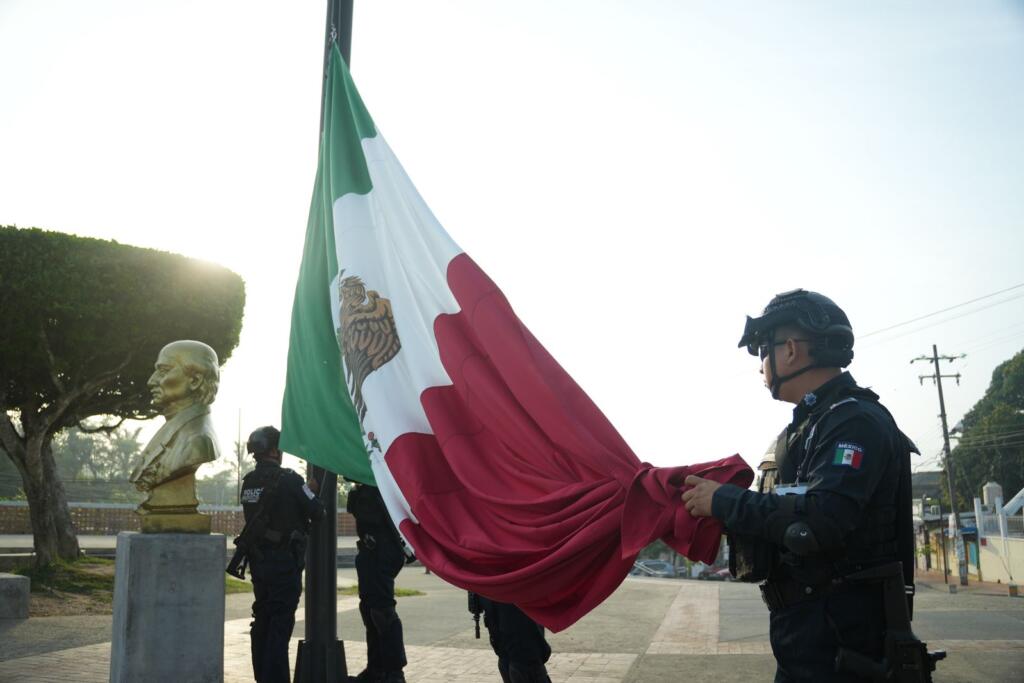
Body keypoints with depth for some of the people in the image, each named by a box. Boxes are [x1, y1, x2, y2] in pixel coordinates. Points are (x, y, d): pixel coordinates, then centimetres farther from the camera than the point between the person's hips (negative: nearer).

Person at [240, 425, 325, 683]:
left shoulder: (249, 481, 7)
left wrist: (303, 489, 15)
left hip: (257, 559, 7)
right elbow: (316, 512, -11)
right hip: (284, 560, -7)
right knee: (281, 620, -3)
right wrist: (311, 491, 7)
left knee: (262, 616, 15)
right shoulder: (288, 479, -15)